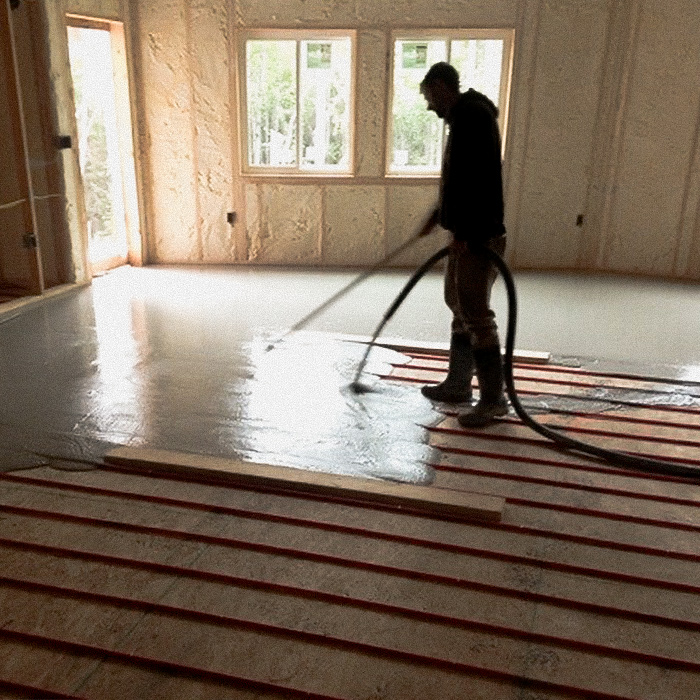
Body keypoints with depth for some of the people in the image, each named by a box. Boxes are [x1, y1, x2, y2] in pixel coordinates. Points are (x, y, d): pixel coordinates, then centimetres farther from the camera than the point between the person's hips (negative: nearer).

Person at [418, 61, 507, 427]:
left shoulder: (470, 115, -13)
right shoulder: (466, 115, 19)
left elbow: (475, 177, -24)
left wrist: (463, 231, -26)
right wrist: (438, 216, 36)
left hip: (475, 236, -11)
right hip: (467, 233, 11)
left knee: (475, 314, -8)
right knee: (460, 306, 17)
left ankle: (493, 399, 0)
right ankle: (457, 384, 28)